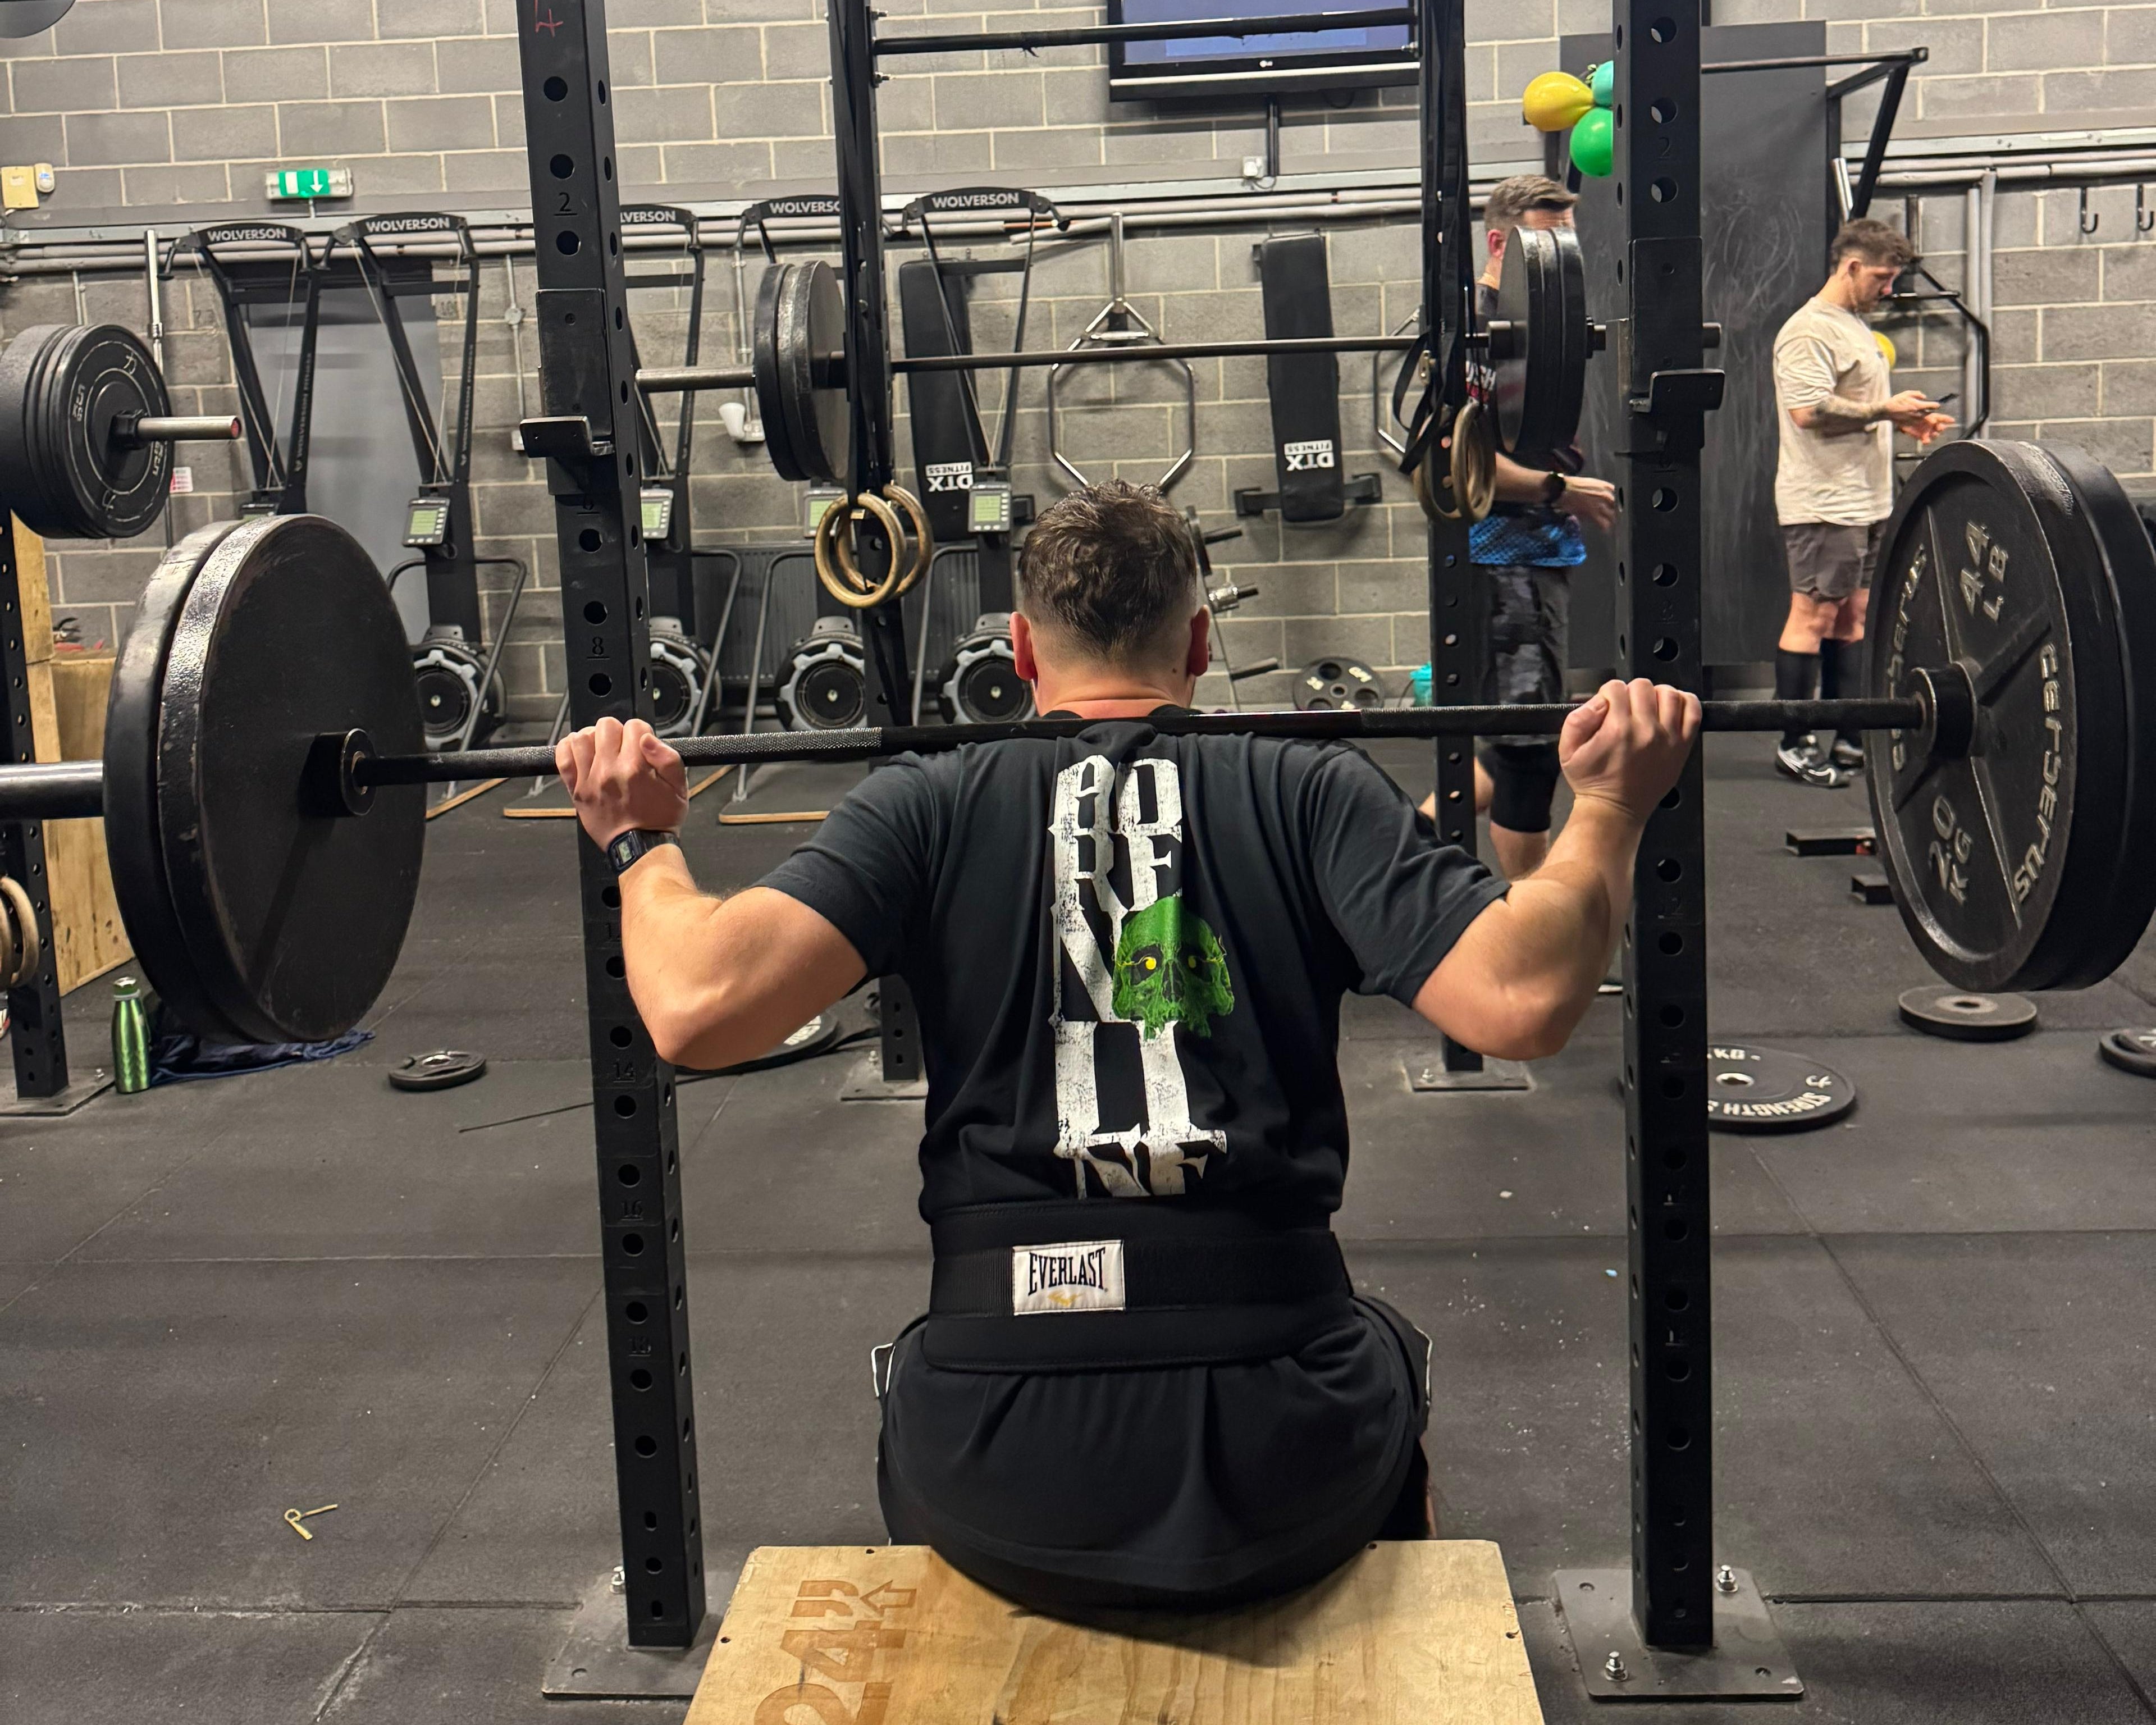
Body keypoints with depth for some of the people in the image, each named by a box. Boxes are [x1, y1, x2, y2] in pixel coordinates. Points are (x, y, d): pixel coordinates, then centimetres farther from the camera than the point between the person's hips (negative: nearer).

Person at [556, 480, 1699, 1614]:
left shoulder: (927, 805, 2)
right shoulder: (1311, 794, 1)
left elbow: (698, 1009, -12)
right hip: (1290, 1478, 0)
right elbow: (1520, 1000, -12)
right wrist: (1608, 812, 4)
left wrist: (642, 840, 7)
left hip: (1005, 1489, 0)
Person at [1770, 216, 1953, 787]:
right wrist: (1886, 410, -18)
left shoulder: (1856, 325, 19)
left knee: (1853, 617, 10)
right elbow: (1810, 411, -24)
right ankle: (1794, 744, -1)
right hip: (1824, 504, -10)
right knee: (1814, 617, -6)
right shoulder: (1809, 330, -13)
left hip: (1864, 500, 10)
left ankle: (1851, 739, 15)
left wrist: (1905, 420, 12)